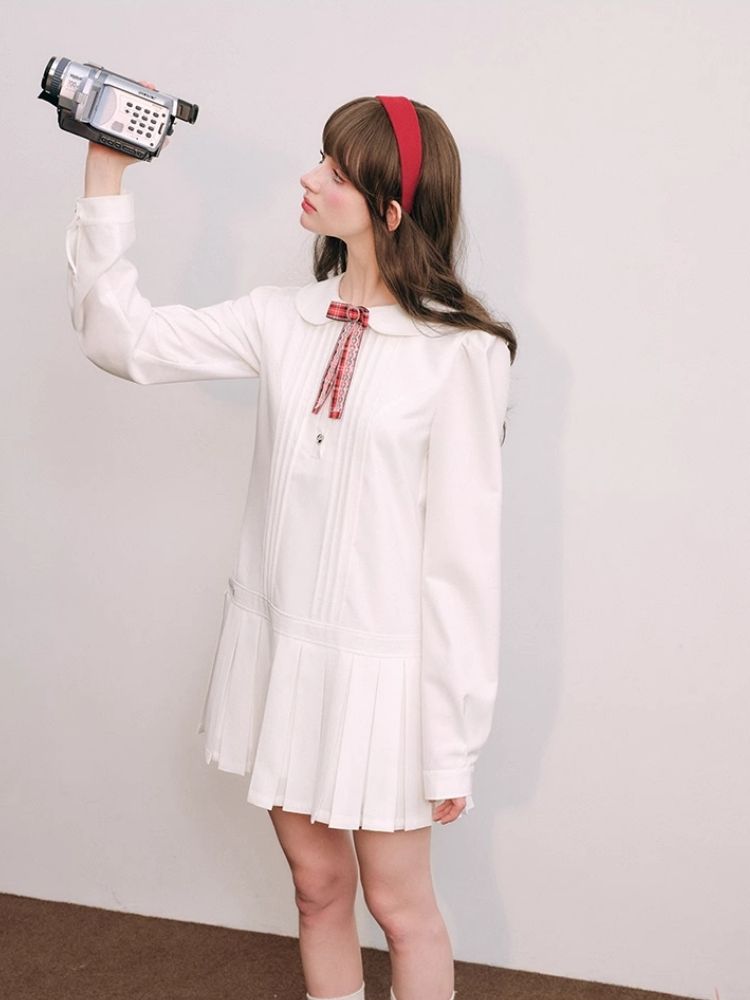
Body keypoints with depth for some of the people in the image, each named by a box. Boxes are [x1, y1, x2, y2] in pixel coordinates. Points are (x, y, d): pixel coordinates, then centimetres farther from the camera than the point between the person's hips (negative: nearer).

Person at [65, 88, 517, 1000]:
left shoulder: (458, 352, -16)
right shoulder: (284, 320, 0)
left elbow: (464, 555, -14)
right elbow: (121, 337, 0)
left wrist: (454, 740, -10)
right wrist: (105, 173, -4)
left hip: (380, 663, -5)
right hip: (278, 645, 5)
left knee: (398, 904, 13)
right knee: (317, 884, 20)